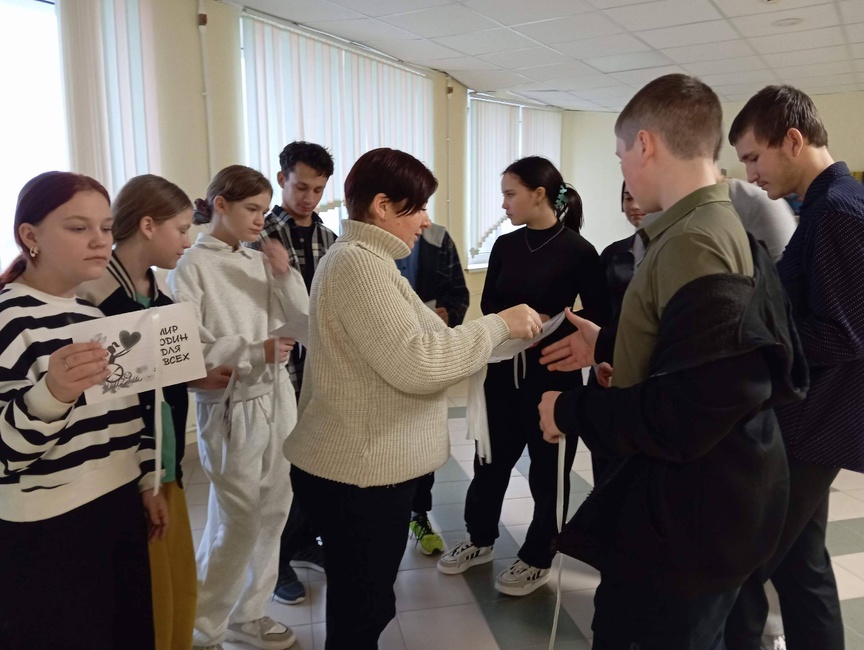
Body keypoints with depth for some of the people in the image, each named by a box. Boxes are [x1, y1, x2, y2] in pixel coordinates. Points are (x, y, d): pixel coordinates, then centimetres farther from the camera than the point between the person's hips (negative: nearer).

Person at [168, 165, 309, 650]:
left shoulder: (262, 261, 6)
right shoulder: (193, 266, -10)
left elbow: (303, 323, 4)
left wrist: (285, 276, -10)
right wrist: (256, 352, -18)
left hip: (276, 399, 6)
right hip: (232, 406, -6)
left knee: (273, 510, 13)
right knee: (238, 520, 2)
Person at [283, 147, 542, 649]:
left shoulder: (360, 259, 15)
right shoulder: (359, 263, -19)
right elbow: (414, 363, -26)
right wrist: (498, 325, -17)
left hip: (366, 464, 10)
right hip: (359, 473, -10)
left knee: (362, 603, 22)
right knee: (362, 610, 5)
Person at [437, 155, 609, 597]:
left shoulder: (577, 251, -11)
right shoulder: (505, 246, 3)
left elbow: (599, 318, -8)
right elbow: (488, 304, 4)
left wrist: (552, 325, -21)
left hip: (553, 375, -4)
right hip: (504, 370, 5)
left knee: (547, 468, 9)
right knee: (491, 458, 15)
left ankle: (538, 559, 29)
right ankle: (480, 540, 36)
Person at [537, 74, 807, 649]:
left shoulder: (695, 243, -24)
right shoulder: (728, 228, 8)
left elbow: (687, 412, -30)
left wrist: (572, 412, -16)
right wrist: (610, 348, 15)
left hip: (684, 522, -10)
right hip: (711, 510, 10)